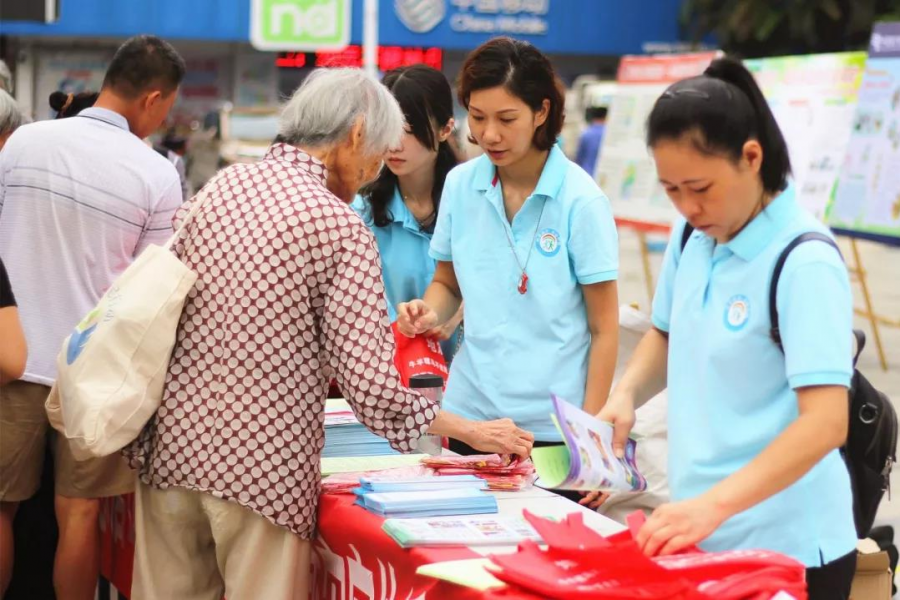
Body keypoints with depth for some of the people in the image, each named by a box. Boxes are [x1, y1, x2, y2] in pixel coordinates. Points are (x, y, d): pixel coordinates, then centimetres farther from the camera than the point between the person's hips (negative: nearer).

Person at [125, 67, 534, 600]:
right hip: (260, 466, -6)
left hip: (172, 441, 6)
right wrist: (474, 432, -1)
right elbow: (370, 387, -13)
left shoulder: (221, 185, 6)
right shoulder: (341, 227, -11)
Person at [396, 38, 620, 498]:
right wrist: (429, 312, -6)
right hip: (470, 409, 4)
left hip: (552, 425, -3)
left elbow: (604, 328, -5)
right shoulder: (460, 185, 2)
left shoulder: (580, 200, -9)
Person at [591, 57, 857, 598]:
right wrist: (625, 396, 0)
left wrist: (715, 503, -37)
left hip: (785, 548, -6)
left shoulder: (803, 263, -19)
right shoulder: (692, 237, 2)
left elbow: (826, 422, -27)